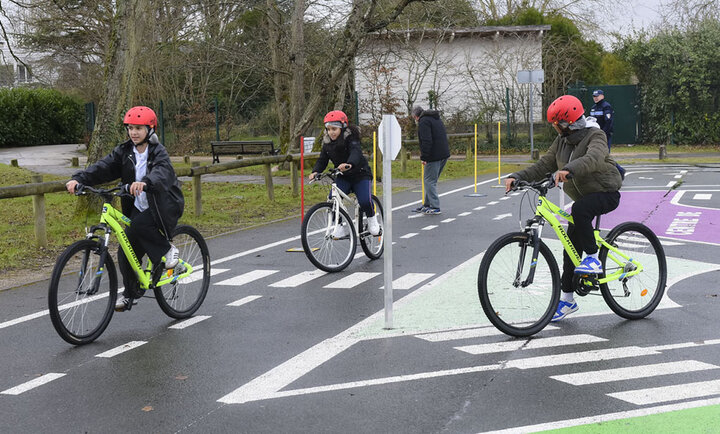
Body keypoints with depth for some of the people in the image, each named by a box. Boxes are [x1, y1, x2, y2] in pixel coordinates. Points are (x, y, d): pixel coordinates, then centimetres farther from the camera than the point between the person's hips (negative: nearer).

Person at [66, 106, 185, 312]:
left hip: (164, 206, -5)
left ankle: (166, 250, -7)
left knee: (139, 226, -33)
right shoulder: (124, 151, 3)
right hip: (138, 208, 5)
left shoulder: (158, 152, -12)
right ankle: (130, 293, 19)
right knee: (126, 252, -1)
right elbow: (103, 167, -10)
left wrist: (145, 182, -56)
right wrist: (78, 179, -27)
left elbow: (162, 172, -34)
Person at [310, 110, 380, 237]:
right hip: (343, 177, 5)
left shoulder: (350, 138, -17)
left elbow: (356, 152, -35)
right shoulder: (327, 143, 2)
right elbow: (322, 159, -1)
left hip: (360, 175, -4)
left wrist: (349, 164, -57)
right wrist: (315, 171, -23)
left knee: (365, 201, -24)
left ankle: (372, 219, 8)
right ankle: (341, 226, -2)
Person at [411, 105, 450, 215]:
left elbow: (426, 141, -21)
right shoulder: (437, 119, 20)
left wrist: (424, 157, -17)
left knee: (429, 181, -2)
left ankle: (435, 207, -3)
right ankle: (427, 205, 25)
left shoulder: (423, 122, -10)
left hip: (434, 156, -9)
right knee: (431, 180, 18)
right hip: (444, 154, 9)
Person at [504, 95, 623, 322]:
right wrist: (517, 177, -14)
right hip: (582, 197, 8)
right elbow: (543, 166, 1)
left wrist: (568, 169, -56)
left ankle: (593, 258, -21)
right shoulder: (562, 141, 5)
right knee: (571, 246, 4)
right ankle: (567, 298, 12)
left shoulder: (595, 136, -17)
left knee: (579, 210, -37)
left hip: (606, 193, -8)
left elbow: (594, 158, -39)